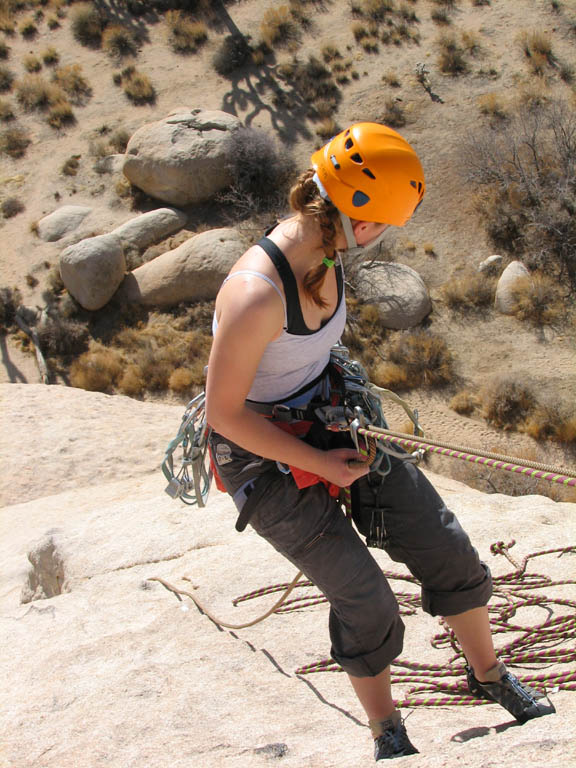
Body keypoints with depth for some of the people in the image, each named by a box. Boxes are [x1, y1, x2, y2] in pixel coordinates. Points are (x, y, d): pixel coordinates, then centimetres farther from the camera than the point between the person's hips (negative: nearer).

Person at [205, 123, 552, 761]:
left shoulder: (323, 253, -8)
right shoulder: (256, 294, -35)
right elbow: (223, 413, -25)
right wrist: (318, 463, -18)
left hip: (328, 420, 8)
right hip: (262, 457, -7)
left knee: (443, 546, 7)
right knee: (364, 600, -6)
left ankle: (488, 674, 32)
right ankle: (386, 733, 23)